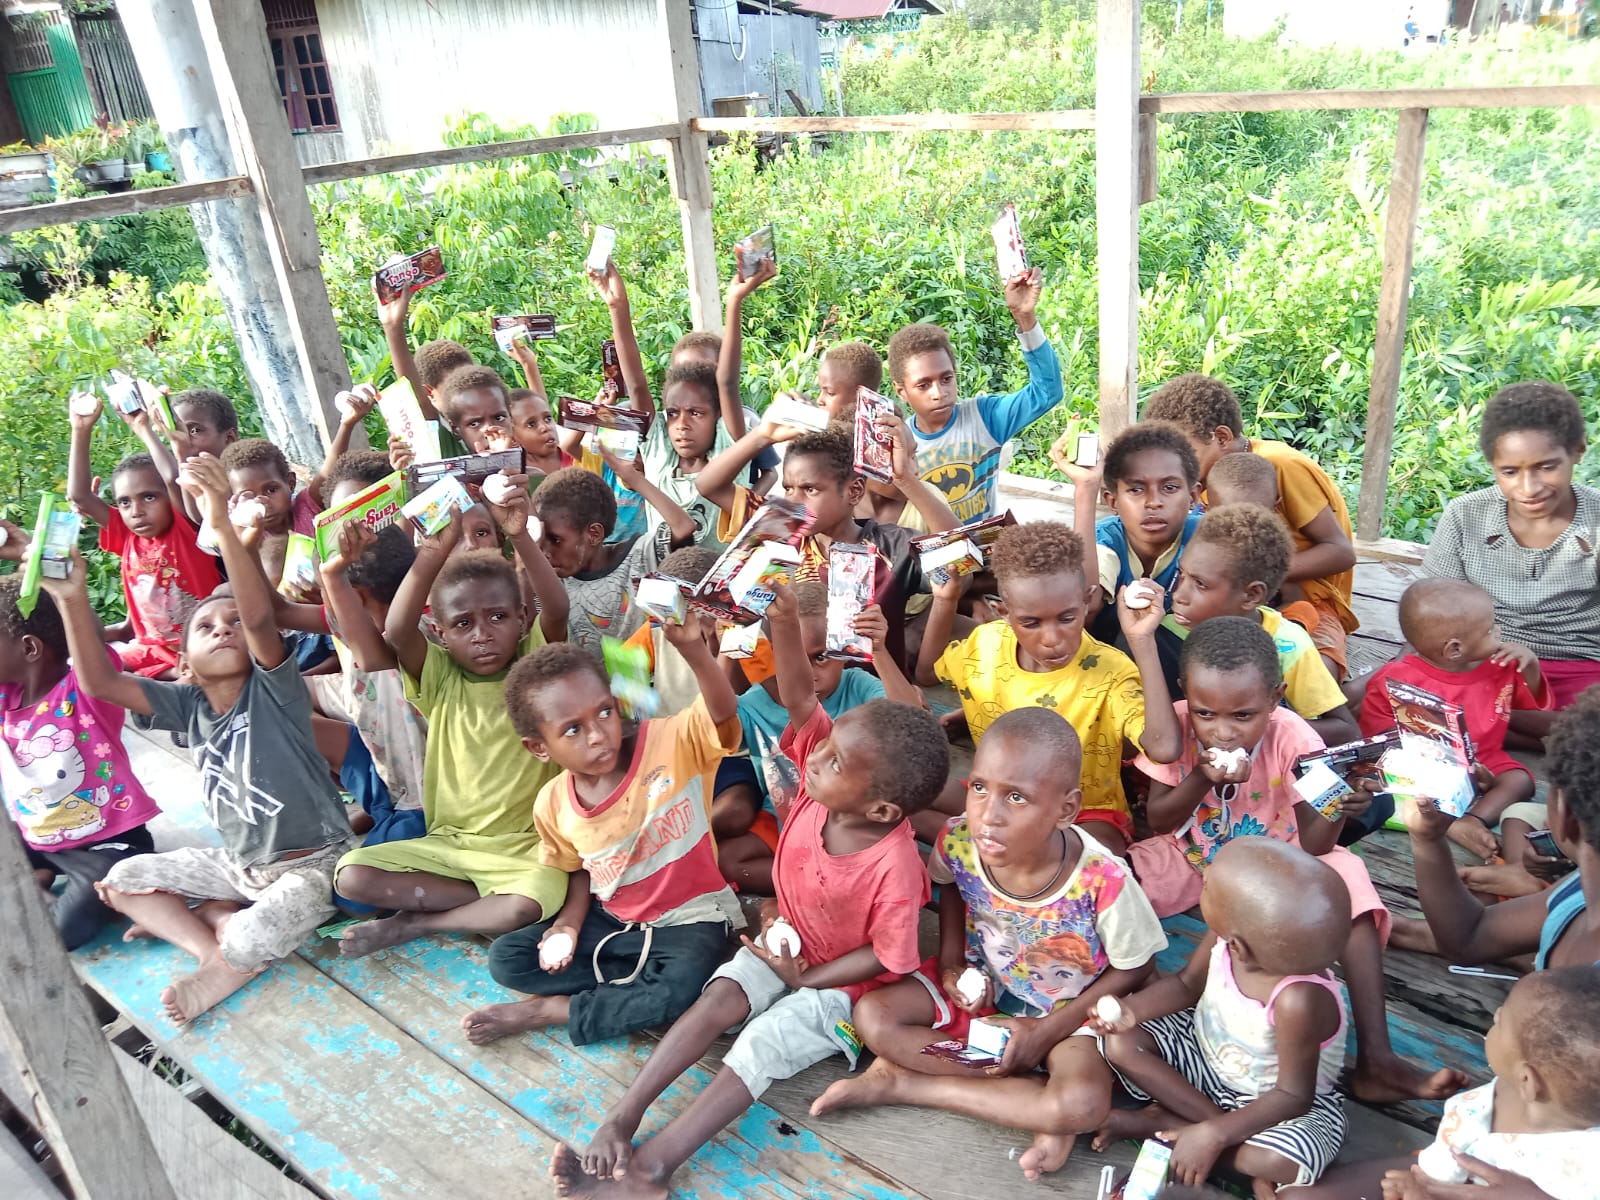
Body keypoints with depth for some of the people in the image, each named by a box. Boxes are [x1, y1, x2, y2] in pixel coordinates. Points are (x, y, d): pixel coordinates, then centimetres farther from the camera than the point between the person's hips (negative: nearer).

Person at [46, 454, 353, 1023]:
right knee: (120, 881, 11)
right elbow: (98, 682, -12)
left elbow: (260, 618, -37)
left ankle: (227, 961, 8)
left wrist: (223, 525, -49)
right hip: (237, 860, 7)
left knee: (248, 945, -29)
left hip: (309, 862, -7)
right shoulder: (188, 705, -1)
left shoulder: (271, 688, -18)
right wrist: (74, 600, -24)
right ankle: (220, 942, -2)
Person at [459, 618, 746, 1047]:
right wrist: (570, 921, -6)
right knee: (505, 959, -6)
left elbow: (723, 712, -37)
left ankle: (546, 1011, -11)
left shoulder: (670, 743, -20)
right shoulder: (553, 805, -7)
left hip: (687, 919, -4)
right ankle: (643, 979, -13)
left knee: (679, 991, -34)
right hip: (611, 919, 4)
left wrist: (693, 648, -52)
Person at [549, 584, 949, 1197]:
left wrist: (802, 979, -13)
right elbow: (800, 700, -25)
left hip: (843, 980, -5)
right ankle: (620, 1118, -17)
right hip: (787, 942, 6)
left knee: (762, 1042, -21)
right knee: (721, 997, -18)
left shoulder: (894, 868, -33)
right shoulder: (823, 777, -20)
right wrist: (785, 624, -40)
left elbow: (884, 956, -21)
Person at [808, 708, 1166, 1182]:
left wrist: (1049, 1030, -16)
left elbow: (1134, 968, -15)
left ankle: (904, 1081, -13)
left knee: (1083, 1107, -32)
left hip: (1066, 1010, -3)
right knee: (872, 1017, -14)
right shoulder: (958, 841, -24)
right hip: (980, 985, 4)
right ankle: (1036, 1096, -12)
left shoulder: (1103, 881, -34)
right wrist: (951, 960, -8)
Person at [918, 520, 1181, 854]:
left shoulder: (1109, 671, -23)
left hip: (1086, 814, -5)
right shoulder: (986, 644, -8)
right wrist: (944, 601, -4)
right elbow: (926, 673, 13)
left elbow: (1164, 748, -40)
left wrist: (1142, 641, -39)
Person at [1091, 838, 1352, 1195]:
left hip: (1278, 1098, -5)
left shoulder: (1297, 1001, -41)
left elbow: (1293, 1096, -28)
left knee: (1284, 1162, -34)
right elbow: (1186, 984, -4)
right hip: (1205, 1051, 5)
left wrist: (1213, 1135, -32)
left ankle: (1164, 1123, -12)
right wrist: (1130, 1011, -20)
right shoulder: (1226, 932, -26)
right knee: (1121, 1043, -11)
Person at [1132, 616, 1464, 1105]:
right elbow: (1158, 823, -16)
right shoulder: (1176, 724, -21)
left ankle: (1375, 1058, -27)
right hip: (1193, 855, 1)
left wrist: (1335, 813, -45)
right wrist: (1201, 779, -34)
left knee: (1346, 881, -28)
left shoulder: (1292, 739, -24)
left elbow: (1312, 845, -22)